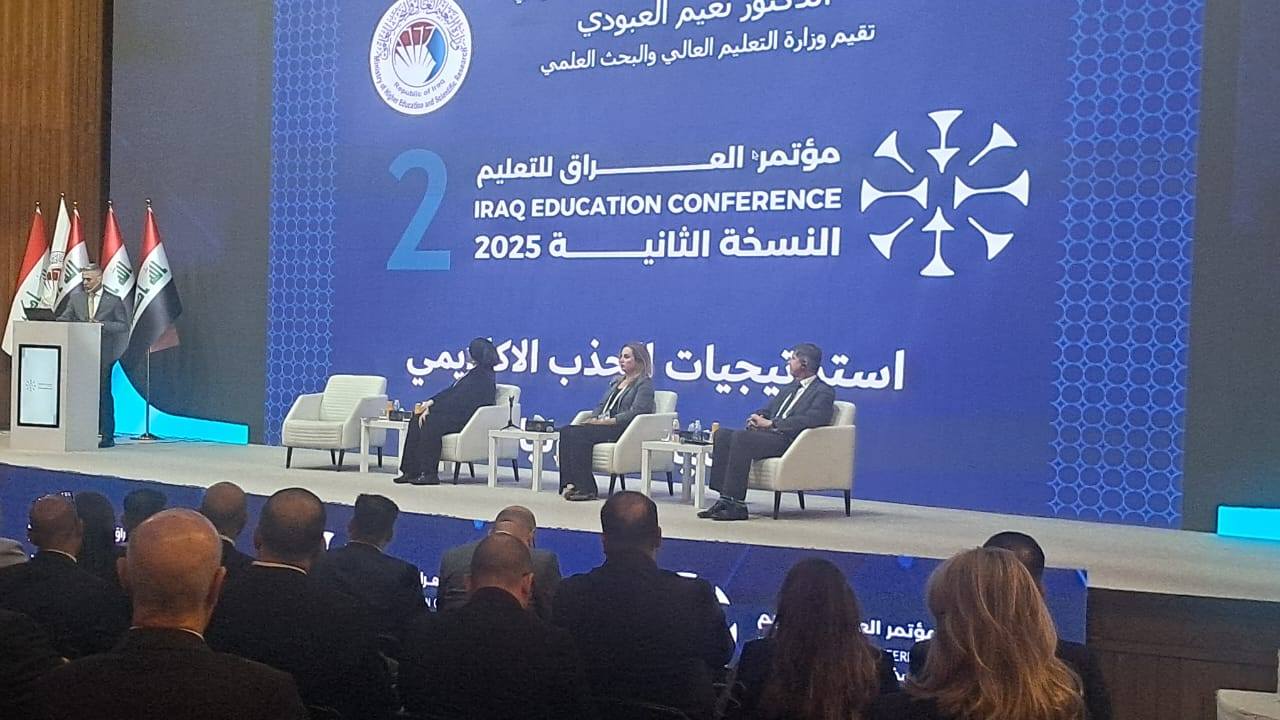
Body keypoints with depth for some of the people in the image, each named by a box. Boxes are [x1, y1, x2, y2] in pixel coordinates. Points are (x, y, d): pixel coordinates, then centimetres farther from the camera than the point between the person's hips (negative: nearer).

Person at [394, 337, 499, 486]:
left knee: (430, 423, -29)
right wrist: (431, 402, 3)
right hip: (458, 413, 11)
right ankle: (411, 471, -5)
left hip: (467, 420, -11)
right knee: (416, 421, -3)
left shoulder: (482, 377, -15)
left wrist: (431, 409, -16)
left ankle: (429, 474, -23)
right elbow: (451, 390, 18)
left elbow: (459, 400, -20)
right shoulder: (475, 372, 18)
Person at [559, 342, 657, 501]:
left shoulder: (644, 383, 1)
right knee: (566, 431, -18)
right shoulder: (616, 381, 27)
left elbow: (637, 411, -13)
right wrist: (593, 418, 2)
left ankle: (586, 488, -27)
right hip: (602, 426, 8)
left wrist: (608, 421, -19)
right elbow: (601, 405, 25)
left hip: (622, 429, -8)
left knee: (578, 433, -29)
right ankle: (570, 483, -29)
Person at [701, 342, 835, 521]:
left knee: (741, 437, -30)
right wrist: (758, 418, -1)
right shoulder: (793, 386, 27)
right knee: (722, 434, -11)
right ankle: (725, 499, -16)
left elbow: (811, 419, -20)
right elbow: (768, 409, 25)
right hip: (770, 433, 9)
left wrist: (771, 423, -21)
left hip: (789, 440, -9)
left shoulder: (824, 392, -2)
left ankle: (737, 505, -29)